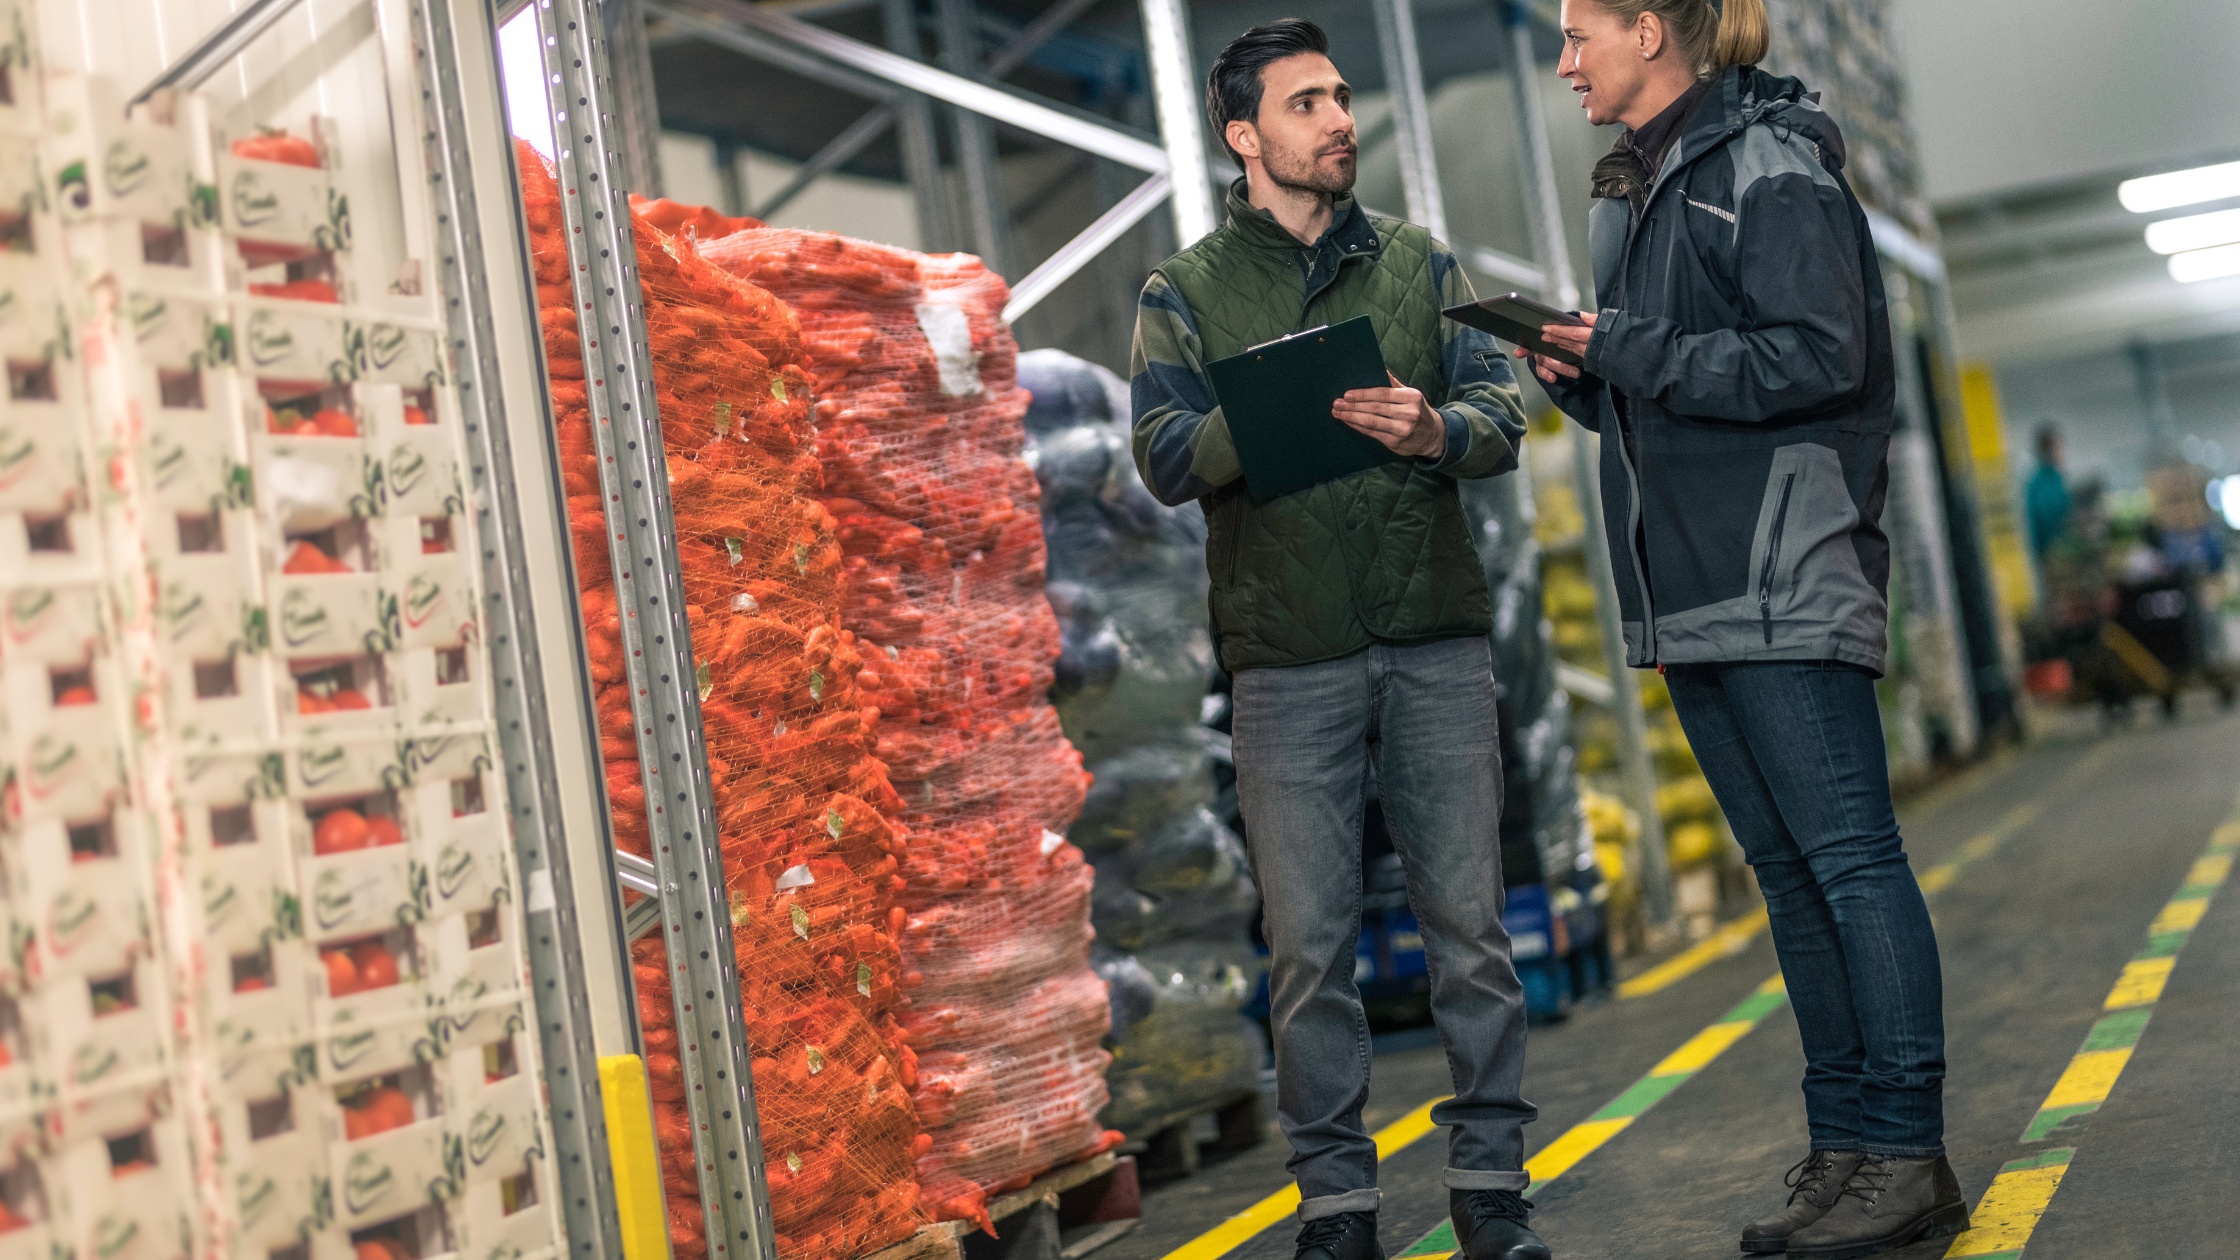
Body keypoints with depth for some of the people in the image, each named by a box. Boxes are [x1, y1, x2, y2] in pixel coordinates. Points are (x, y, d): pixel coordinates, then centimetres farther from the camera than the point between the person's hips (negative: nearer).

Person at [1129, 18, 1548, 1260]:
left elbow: (1503, 412, 4)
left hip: (1436, 644, 2)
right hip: (1287, 663, -1)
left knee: (1468, 922, 4)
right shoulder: (1185, 294, 8)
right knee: (1309, 945, 2)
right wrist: (1274, 412, -23)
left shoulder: (1419, 263, 14)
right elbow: (1166, 457, -5)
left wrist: (1434, 427, -18)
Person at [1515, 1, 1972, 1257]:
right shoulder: (1635, 189, 19)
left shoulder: (1771, 165, -7)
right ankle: (1845, 1148, 19)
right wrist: (1580, 373, 2)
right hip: (1691, 590, 9)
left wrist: (1631, 351, -14)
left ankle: (1907, 1155, 1)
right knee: (1788, 870, 11)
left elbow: (1819, 355, -18)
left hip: (1786, 575, -9)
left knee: (1849, 857, -6)